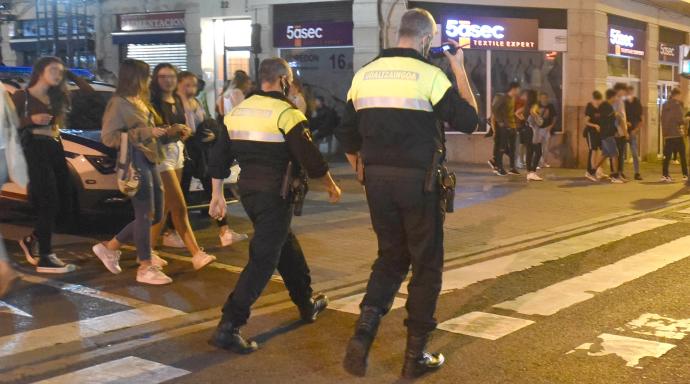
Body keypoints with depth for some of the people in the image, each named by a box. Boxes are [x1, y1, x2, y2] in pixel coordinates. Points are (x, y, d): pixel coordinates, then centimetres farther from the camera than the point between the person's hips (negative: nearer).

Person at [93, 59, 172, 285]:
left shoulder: (140, 101, 17)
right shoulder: (119, 103, -10)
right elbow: (108, 137, -16)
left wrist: (162, 132, 10)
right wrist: (145, 132, -19)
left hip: (149, 160, 10)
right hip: (135, 161, -10)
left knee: (156, 215, 13)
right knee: (145, 215, -6)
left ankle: (110, 247, 23)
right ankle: (145, 268, 4)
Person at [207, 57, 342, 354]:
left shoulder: (238, 111, 10)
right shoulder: (286, 113, -12)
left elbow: (219, 156, 11)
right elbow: (310, 158, -13)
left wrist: (217, 194, 17)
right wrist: (331, 186, 2)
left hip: (247, 190, 8)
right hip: (275, 194, -8)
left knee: (285, 244, 23)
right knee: (263, 260, -5)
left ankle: (307, 304, 38)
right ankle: (228, 327, -10)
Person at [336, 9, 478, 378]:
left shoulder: (364, 74, 6)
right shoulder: (429, 74, -9)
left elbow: (346, 134, 10)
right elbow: (468, 121, -7)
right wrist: (460, 70, 1)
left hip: (377, 178, 5)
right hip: (417, 180, -5)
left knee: (391, 256, 20)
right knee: (426, 263, 9)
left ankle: (363, 331, 2)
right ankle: (415, 355, 15)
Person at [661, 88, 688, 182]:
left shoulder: (665, 105, 12)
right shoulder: (677, 104, -9)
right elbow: (680, 119, -12)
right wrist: (685, 121, 8)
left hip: (667, 134, 6)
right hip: (676, 134, -6)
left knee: (667, 155, 5)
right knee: (682, 155, 2)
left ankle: (664, 175, 1)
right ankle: (685, 175, 3)